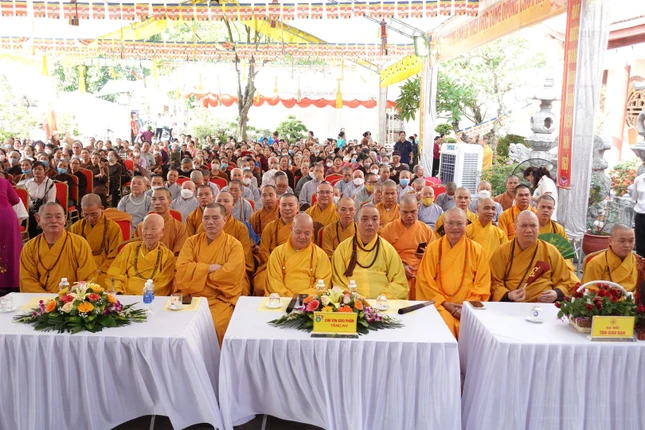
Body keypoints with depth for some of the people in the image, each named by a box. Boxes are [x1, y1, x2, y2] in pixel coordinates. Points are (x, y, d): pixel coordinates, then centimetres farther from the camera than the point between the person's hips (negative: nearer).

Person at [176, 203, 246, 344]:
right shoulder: (192, 241, 9)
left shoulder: (234, 245, 0)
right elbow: (182, 269, -3)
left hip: (221, 299, -2)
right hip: (191, 296, 3)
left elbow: (231, 275, -13)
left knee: (214, 326, -28)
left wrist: (197, 271, -5)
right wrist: (208, 268, -11)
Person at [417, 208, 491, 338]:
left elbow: (483, 284, 5)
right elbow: (425, 280, 1)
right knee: (444, 324, -31)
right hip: (439, 305, -1)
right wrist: (444, 303, -8)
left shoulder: (477, 250, 7)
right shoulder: (433, 248, 5)